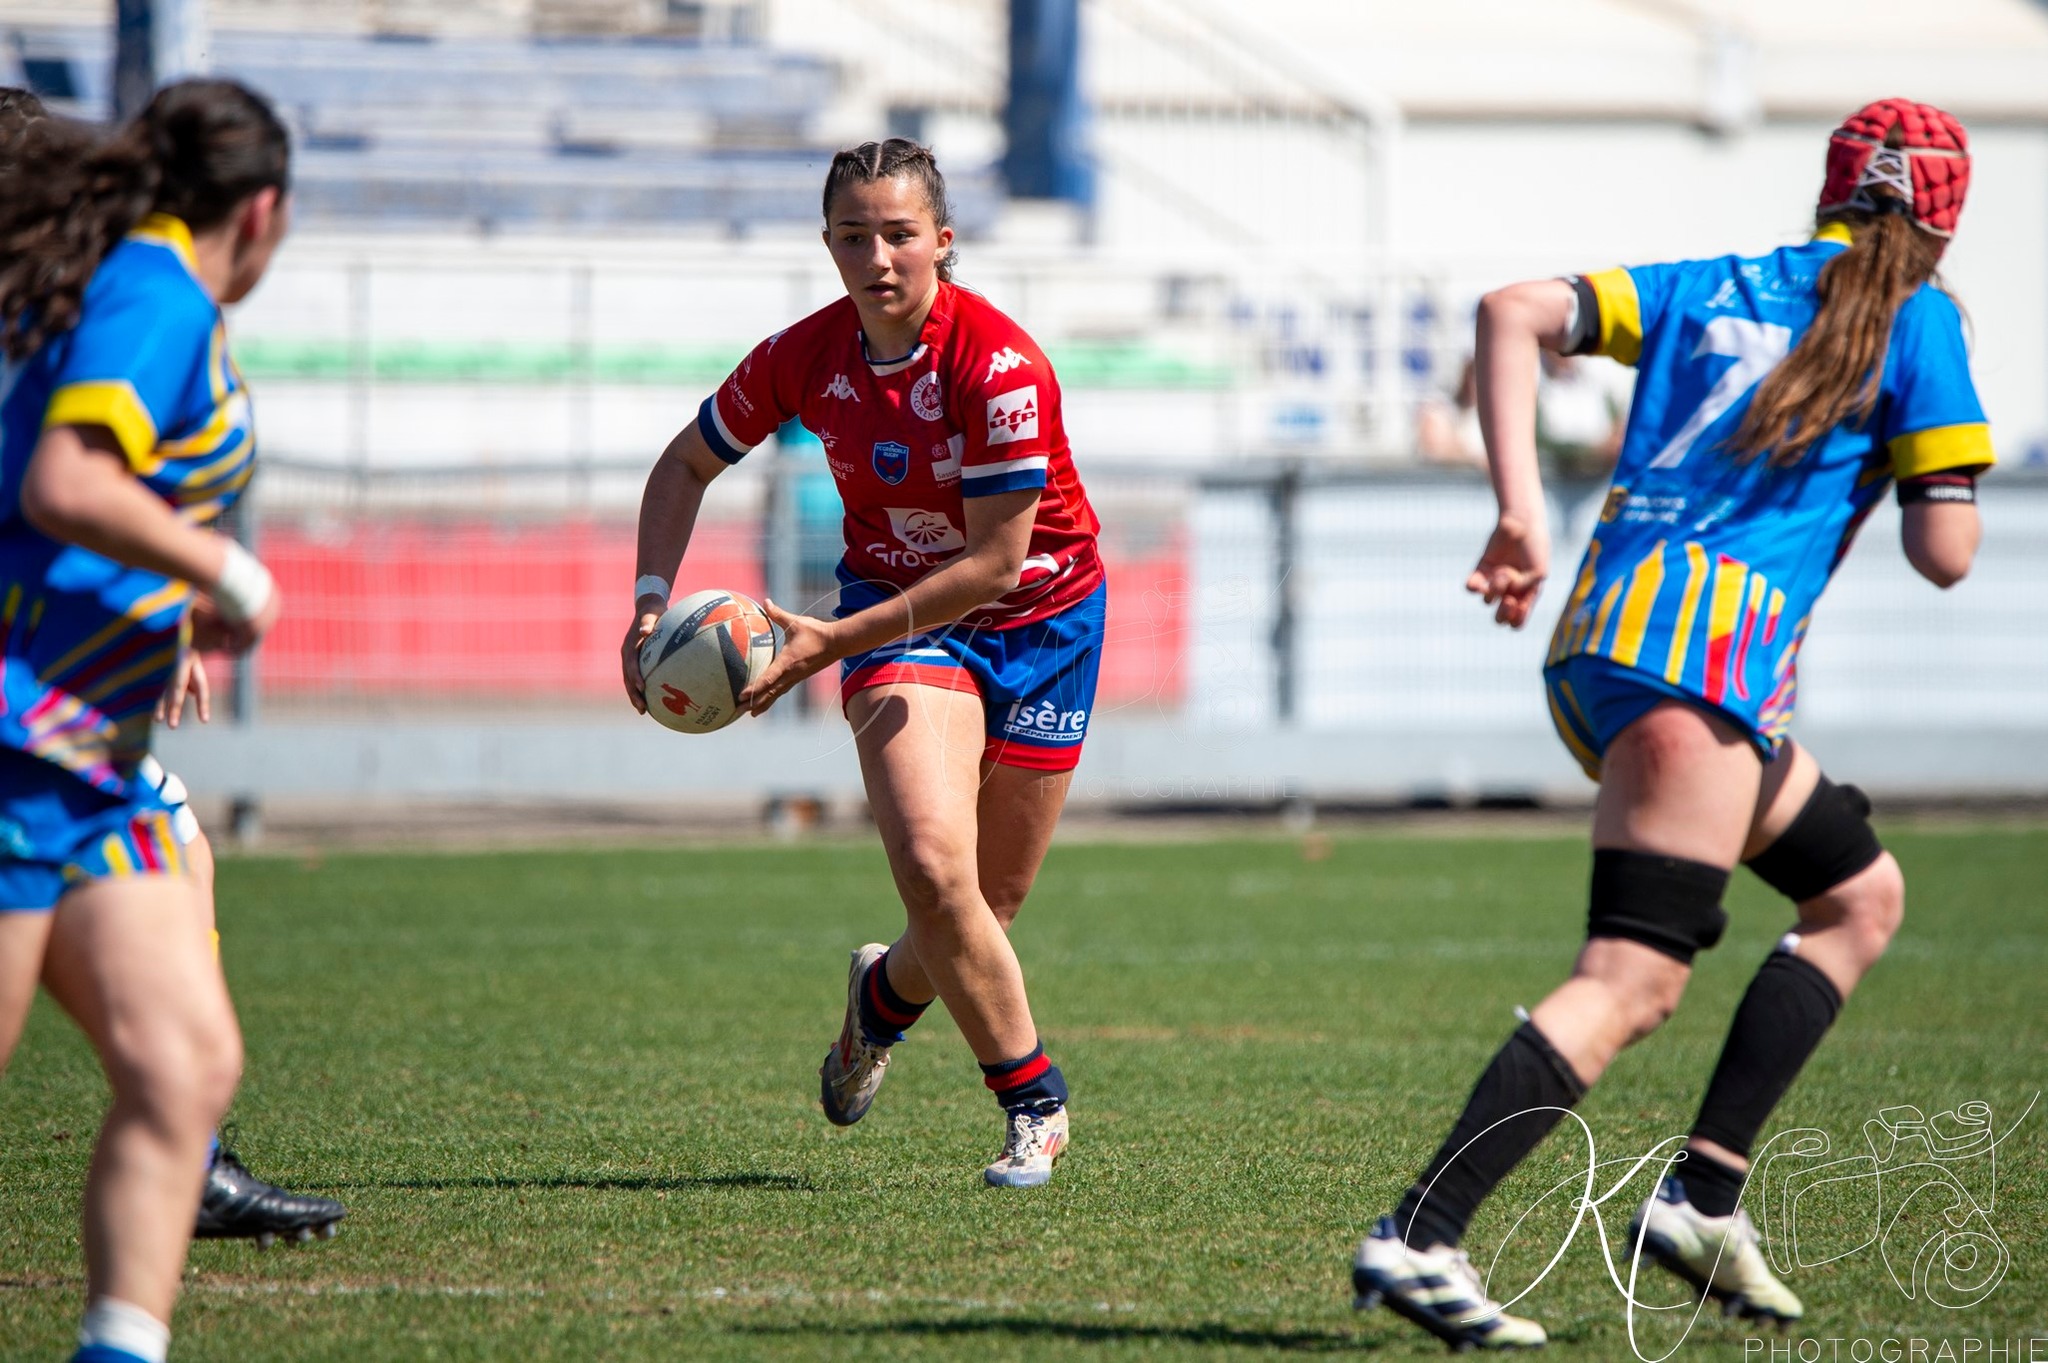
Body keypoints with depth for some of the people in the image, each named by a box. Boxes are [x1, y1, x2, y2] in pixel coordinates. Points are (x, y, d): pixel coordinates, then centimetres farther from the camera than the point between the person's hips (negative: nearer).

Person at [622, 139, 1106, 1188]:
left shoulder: (1000, 365, -26)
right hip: (895, 608, 2)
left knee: (984, 912, 4)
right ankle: (1034, 1101, -4)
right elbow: (687, 464, 6)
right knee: (931, 863, -22)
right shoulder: (803, 357, -12)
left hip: (1039, 611, -2)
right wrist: (652, 602, -9)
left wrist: (830, 642, -26)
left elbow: (994, 562, -24)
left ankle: (886, 993, 40)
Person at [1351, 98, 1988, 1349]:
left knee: (1863, 896, 21)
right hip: (1706, 647, -8)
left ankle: (1706, 1192, 10)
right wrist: (1940, 485, 22)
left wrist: (1522, 515, 4)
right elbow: (1946, 554, -1)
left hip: (1598, 635, 8)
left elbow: (1516, 312, 8)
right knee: (1634, 980, -13)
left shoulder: (1715, 286, 20)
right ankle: (1417, 1236, -26)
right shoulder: (1918, 321, 4)